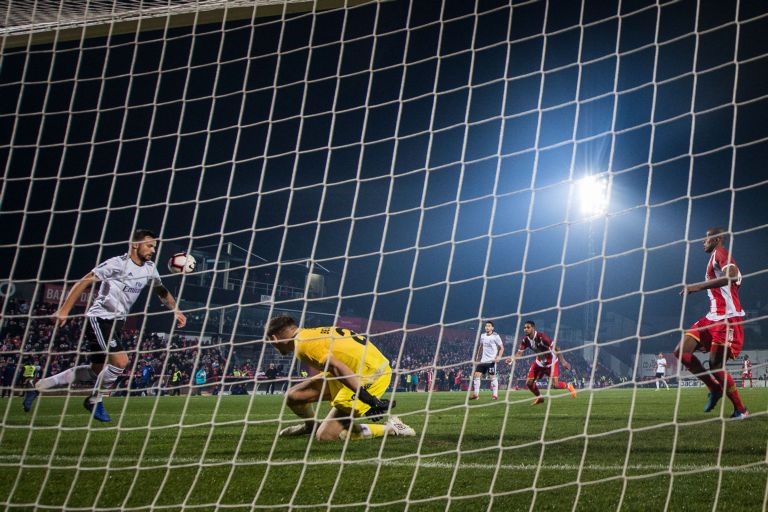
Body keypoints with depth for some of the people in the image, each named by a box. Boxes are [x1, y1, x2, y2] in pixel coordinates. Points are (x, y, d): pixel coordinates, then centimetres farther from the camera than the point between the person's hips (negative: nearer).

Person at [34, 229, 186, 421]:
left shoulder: (149, 268, 6)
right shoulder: (117, 264, -16)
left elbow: (161, 291, 23)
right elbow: (84, 282, -14)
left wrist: (175, 310, 9)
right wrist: (64, 310, -18)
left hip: (117, 322, 8)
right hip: (100, 318, -8)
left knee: (98, 371, 11)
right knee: (120, 361, -22)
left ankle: (44, 384, 23)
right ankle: (95, 400, 1)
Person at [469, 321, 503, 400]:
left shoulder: (495, 336, -7)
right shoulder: (482, 336, 10)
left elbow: (501, 348, -5)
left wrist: (499, 356, -20)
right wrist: (477, 359, 17)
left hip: (491, 360, -6)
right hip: (483, 360, 6)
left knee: (492, 376, -7)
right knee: (476, 375, -2)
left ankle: (495, 395, -1)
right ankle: (476, 394, 3)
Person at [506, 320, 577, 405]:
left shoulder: (541, 337, -30)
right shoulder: (525, 340, -12)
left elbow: (555, 348, -28)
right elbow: (519, 353, -9)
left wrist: (563, 361, -34)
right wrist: (512, 359, -31)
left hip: (551, 361, -6)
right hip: (539, 361, 6)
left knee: (555, 385, -14)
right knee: (529, 383, -2)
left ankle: (568, 386, 20)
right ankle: (539, 397, 25)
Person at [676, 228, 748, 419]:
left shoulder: (720, 252, -7)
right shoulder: (715, 257, 22)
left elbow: (732, 275, -28)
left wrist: (699, 286, -31)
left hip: (727, 318, -9)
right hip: (713, 317, 9)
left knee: (715, 365, -9)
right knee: (681, 351, 0)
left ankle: (741, 410, 5)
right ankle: (715, 389, 12)